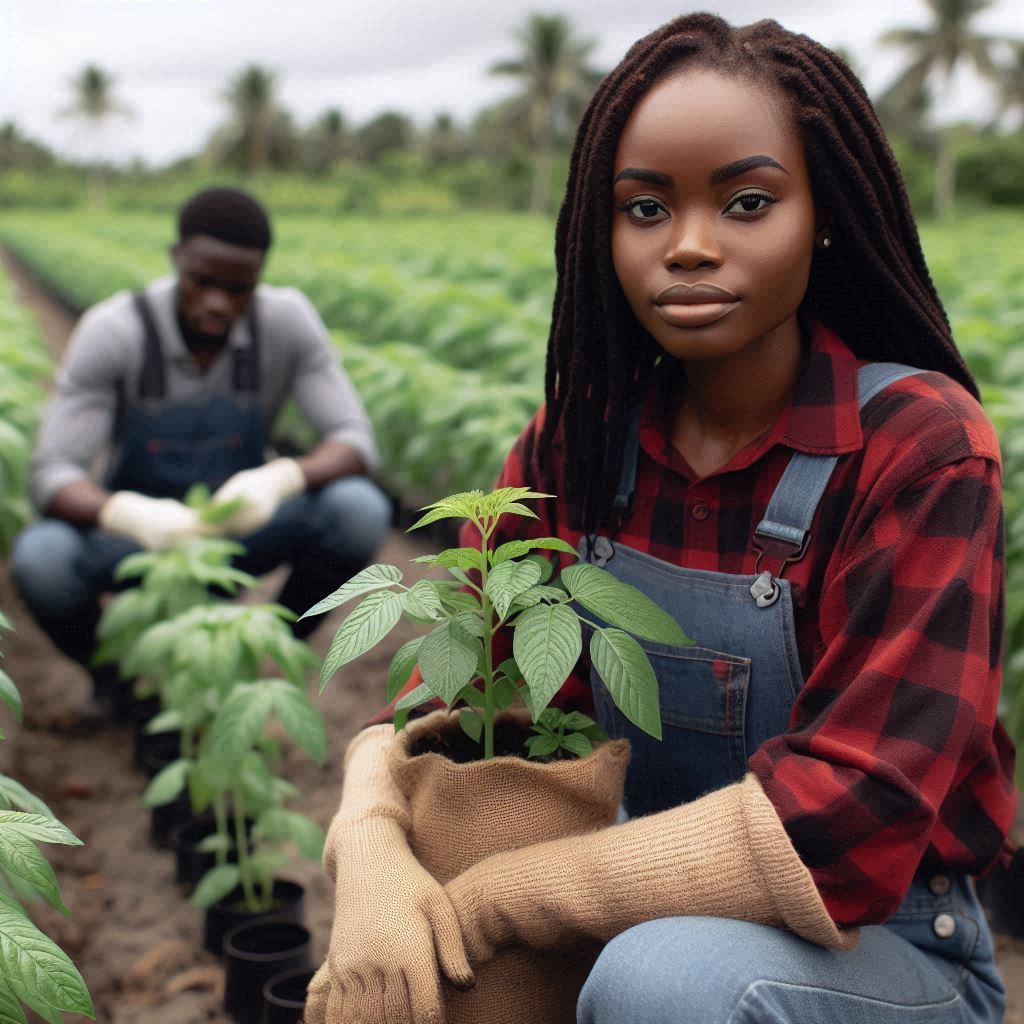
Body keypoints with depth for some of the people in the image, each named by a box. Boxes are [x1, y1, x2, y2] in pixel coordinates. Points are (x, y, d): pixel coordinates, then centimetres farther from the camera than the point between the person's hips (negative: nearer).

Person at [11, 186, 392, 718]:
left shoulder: (287, 320, -17)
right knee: (40, 558, -34)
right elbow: (53, 477, -24)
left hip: (238, 525, 1)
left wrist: (284, 477, -42)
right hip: (133, 532, -1)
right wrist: (129, 513, -48)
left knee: (361, 509, -28)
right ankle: (112, 675, 2)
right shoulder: (110, 334, -22)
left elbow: (355, 442, -19)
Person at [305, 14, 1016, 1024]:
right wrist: (371, 855, -28)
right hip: (640, 914, 4)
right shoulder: (580, 438, -3)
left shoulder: (918, 449, -19)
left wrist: (474, 905, -26)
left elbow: (848, 815, -27)